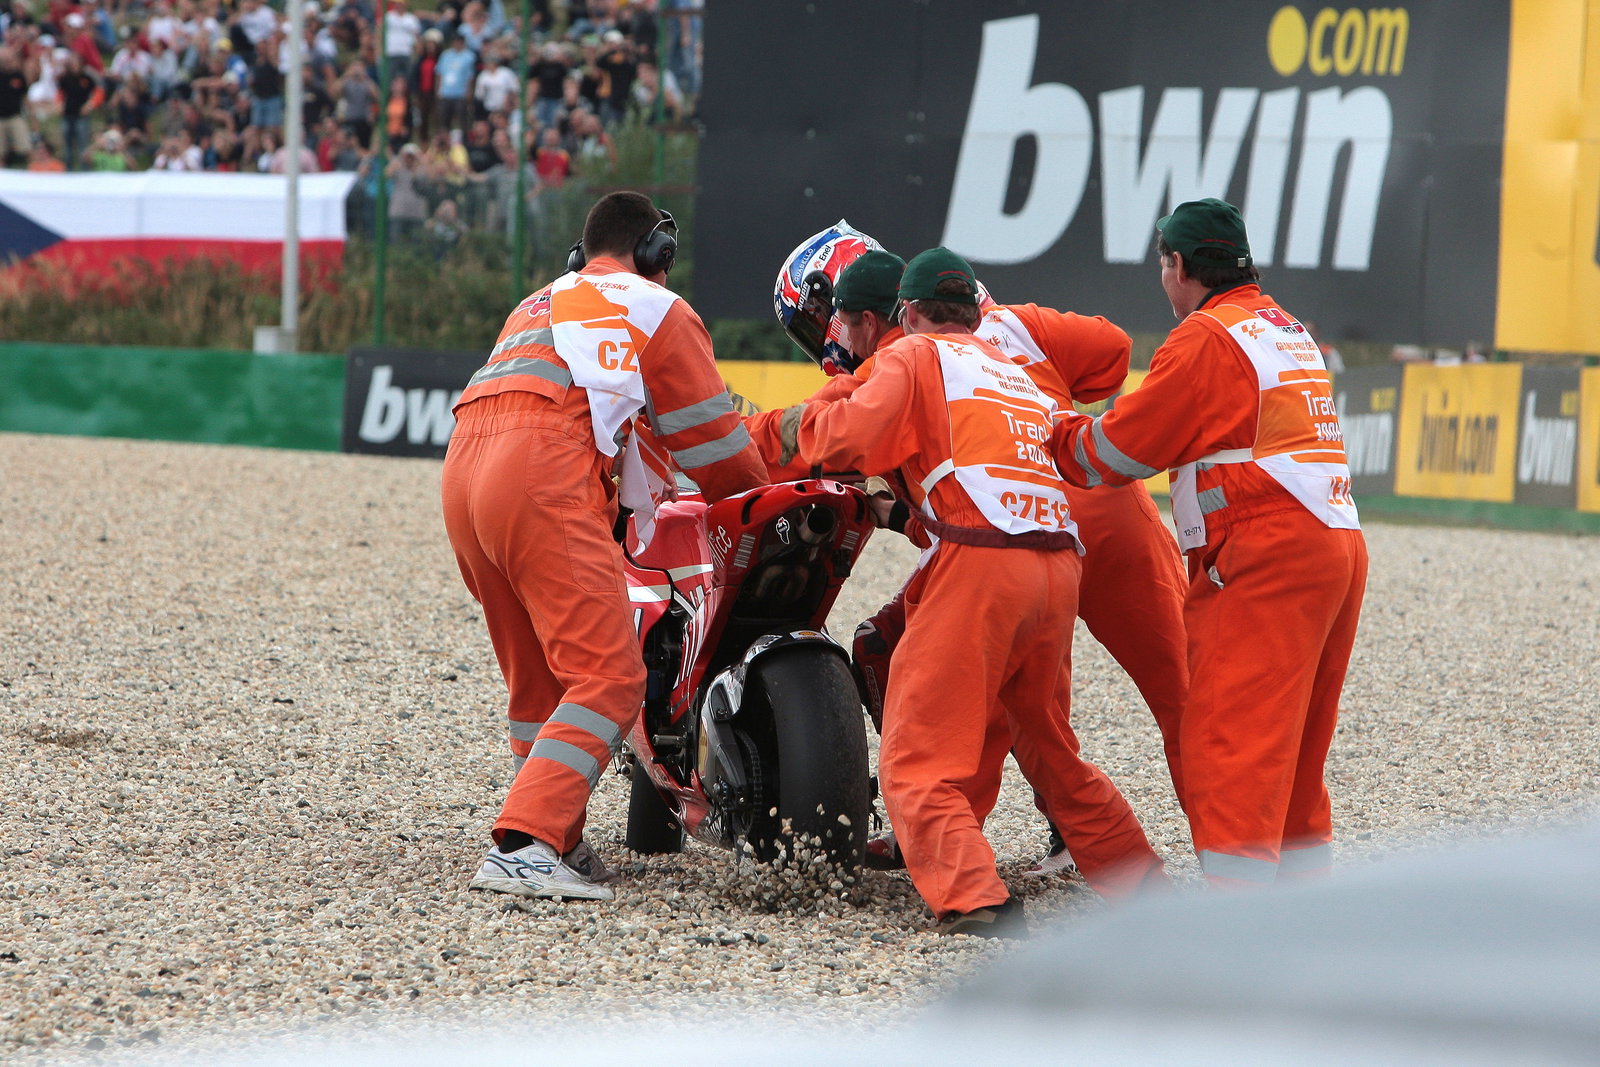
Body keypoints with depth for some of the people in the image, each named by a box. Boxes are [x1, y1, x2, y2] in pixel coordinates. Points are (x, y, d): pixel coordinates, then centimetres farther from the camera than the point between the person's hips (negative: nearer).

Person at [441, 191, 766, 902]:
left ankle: (560, 843, 22)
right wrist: (761, 504, 34)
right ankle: (522, 848, -24)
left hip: (463, 469, 8)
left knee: (539, 680, 18)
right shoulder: (657, 308, 15)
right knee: (608, 678, -11)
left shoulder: (536, 306, 37)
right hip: (547, 477, -8)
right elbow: (714, 442, 16)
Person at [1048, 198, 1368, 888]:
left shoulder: (1206, 336, -7)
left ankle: (1237, 889, -18)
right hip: (1339, 543, 9)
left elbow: (1122, 447, -4)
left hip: (1265, 557, -9)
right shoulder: (1288, 331, 21)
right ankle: (1303, 876, 19)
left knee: (1229, 733, -11)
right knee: (1295, 739, 16)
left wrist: (1056, 442, 14)